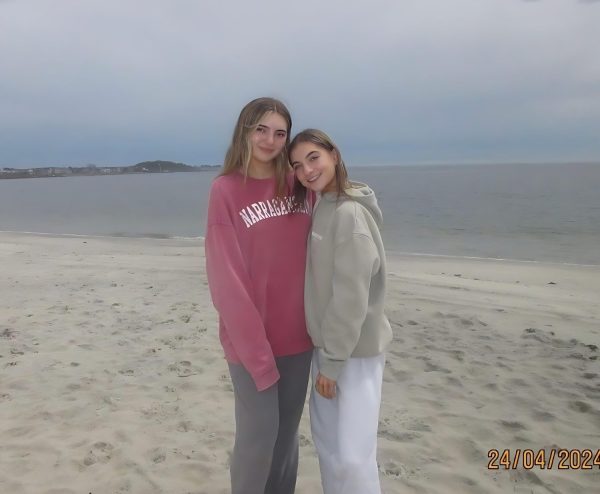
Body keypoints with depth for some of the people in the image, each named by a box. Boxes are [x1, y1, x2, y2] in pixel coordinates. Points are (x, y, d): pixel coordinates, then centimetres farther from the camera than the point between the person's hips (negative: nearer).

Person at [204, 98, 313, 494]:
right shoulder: (226, 190, -9)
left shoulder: (298, 184, 4)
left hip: (297, 331, 5)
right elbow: (226, 277, -13)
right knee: (259, 430, 3)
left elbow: (312, 253, 8)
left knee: (288, 429, 16)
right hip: (251, 336, -4)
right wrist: (255, 347, -15)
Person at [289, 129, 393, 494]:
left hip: (356, 350, -9)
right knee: (326, 440, 19)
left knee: (352, 456, -3)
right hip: (328, 343, 9)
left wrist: (332, 362, -15)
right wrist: (325, 354, 10)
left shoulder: (349, 213, -20)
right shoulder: (322, 209, 8)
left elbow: (351, 297, -21)